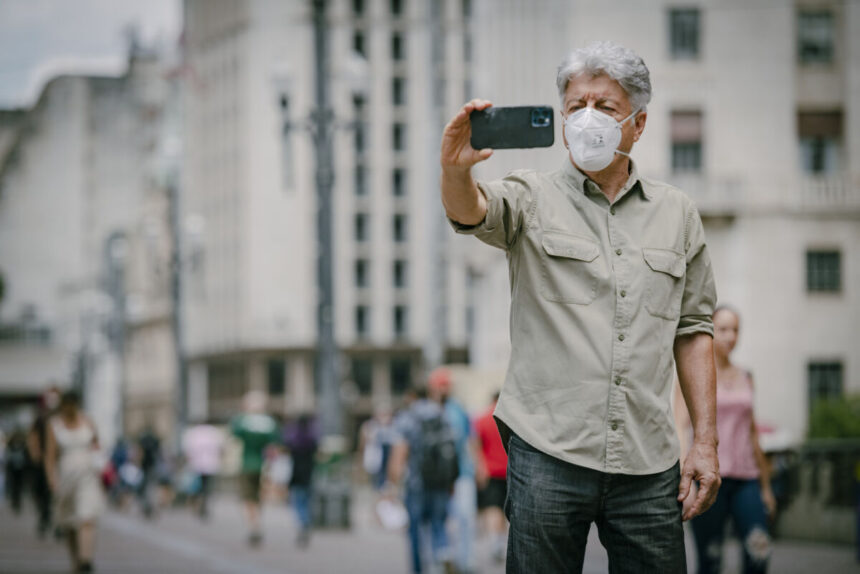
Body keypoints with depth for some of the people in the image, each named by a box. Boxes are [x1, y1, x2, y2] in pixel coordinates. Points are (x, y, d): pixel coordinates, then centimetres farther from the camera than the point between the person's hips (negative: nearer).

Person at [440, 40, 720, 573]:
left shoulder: (677, 213, 13)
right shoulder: (533, 200, 5)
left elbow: (693, 328, 14)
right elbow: (472, 210, -17)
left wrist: (706, 440, 7)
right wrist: (456, 168, -41)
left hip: (648, 465, 2)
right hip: (548, 454, -2)